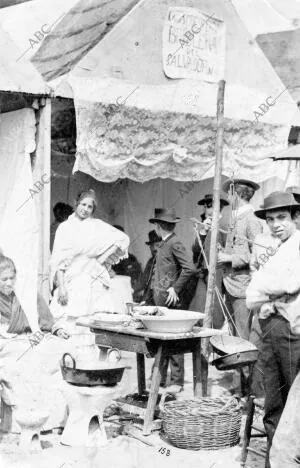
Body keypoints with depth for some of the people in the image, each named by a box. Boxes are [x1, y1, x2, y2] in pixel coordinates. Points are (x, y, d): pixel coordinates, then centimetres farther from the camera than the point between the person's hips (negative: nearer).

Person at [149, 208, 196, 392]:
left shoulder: (175, 243, -13)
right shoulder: (164, 244, 14)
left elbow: (190, 268, -21)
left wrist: (175, 288, -18)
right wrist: (156, 291, 14)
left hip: (171, 301, -9)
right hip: (160, 301, 9)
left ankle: (177, 382, 1)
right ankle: (160, 378, 21)